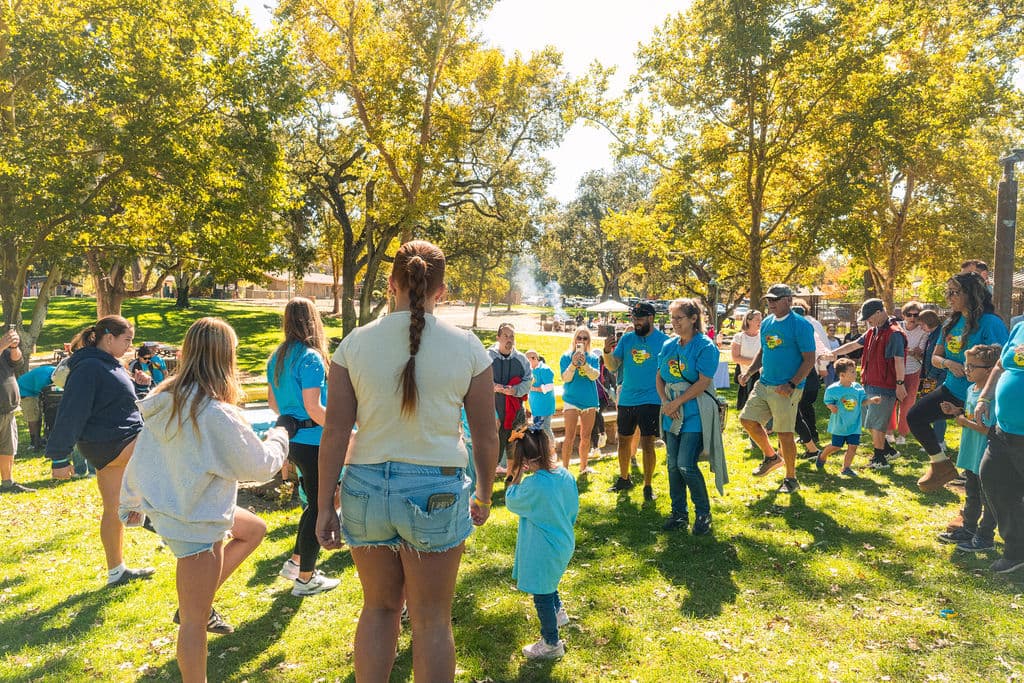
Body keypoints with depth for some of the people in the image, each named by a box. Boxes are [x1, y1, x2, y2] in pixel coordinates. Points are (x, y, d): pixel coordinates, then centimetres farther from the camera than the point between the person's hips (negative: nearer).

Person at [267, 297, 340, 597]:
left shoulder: (277, 357, 8)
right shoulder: (311, 358, -18)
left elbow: (272, 401, 17)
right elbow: (314, 408, -22)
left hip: (291, 437, 8)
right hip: (313, 441, -8)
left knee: (314, 502, 22)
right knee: (320, 507, 5)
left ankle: (295, 562, 30)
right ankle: (306, 579, 15)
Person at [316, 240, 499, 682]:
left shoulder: (355, 344, -3)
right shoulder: (466, 347, -5)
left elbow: (335, 434, -4)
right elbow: (486, 436, 0)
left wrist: (325, 505, 5)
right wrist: (484, 496, 14)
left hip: (366, 487, 2)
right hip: (437, 491, -2)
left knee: (379, 607, 22)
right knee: (431, 619, 14)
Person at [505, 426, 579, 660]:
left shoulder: (533, 485, -30)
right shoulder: (566, 475, -6)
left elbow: (511, 503, -11)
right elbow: (573, 510, 6)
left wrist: (517, 477, -9)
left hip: (542, 550, -8)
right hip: (564, 543, 8)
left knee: (542, 596, 9)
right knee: (548, 583, 33)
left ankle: (552, 644, 24)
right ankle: (559, 613, 55)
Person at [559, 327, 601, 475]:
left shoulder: (593, 357, 5)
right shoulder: (567, 357, -2)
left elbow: (595, 376, -11)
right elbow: (565, 378, -11)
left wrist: (584, 363, -28)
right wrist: (574, 364, -27)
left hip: (590, 401, 3)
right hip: (572, 400, -3)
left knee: (586, 437, 13)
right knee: (570, 436, -9)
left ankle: (583, 467, 26)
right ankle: (565, 468, -3)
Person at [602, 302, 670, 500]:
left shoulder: (664, 340, -5)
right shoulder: (627, 339, 5)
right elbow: (613, 367, 2)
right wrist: (607, 352, -17)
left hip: (650, 400, -4)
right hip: (626, 400, 4)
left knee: (647, 443, -3)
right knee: (624, 441, 14)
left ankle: (648, 486, 11)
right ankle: (624, 479, 32)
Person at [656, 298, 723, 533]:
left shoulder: (705, 346, -9)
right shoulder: (668, 345, 10)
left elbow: (703, 382, -16)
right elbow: (660, 378, 12)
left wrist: (676, 403, -15)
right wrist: (665, 403, -5)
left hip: (695, 414, -6)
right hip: (672, 414, 7)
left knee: (686, 465, -9)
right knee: (673, 464, 10)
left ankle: (703, 513, 12)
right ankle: (679, 513, 23)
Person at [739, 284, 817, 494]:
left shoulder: (800, 325, -11)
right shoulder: (767, 323, 11)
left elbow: (809, 360, -14)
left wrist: (792, 384, -24)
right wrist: (749, 372, 6)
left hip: (785, 389, -7)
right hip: (763, 383, 7)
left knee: (785, 433, -1)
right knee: (747, 419, 7)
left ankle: (791, 479, 16)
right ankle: (771, 457, 28)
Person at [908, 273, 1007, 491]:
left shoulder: (990, 322, -17)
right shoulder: (952, 322, 7)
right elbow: (935, 357, 12)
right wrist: (948, 363, -12)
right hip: (952, 390, 8)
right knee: (915, 417, 2)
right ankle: (941, 464, 15)